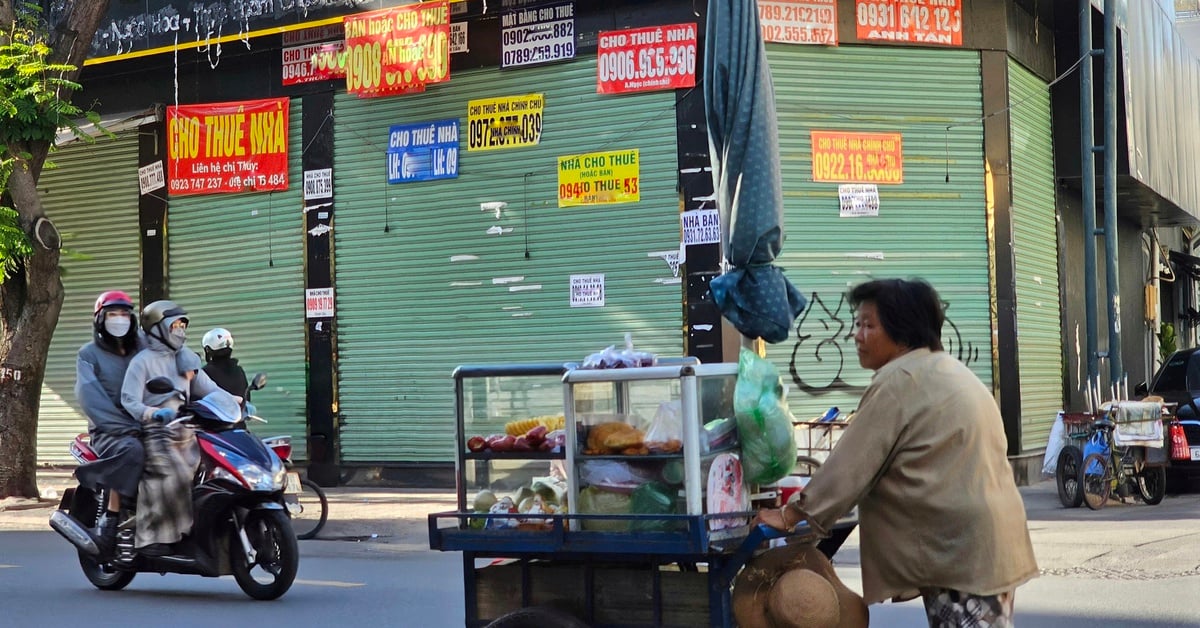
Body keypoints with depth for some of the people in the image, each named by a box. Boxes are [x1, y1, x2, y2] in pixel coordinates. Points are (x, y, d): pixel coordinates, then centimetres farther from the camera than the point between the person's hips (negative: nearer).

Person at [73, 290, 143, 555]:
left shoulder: (142, 351, 20)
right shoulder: (89, 354, 6)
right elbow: (89, 395, -9)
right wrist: (122, 425, -22)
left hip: (145, 427, 4)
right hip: (108, 432, -4)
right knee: (131, 449, -38)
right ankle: (110, 516, -29)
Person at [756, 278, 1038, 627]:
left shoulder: (898, 381, -13)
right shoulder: (948, 370, 18)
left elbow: (851, 464, -13)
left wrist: (792, 514, -5)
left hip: (960, 545, -10)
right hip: (985, 539, 10)